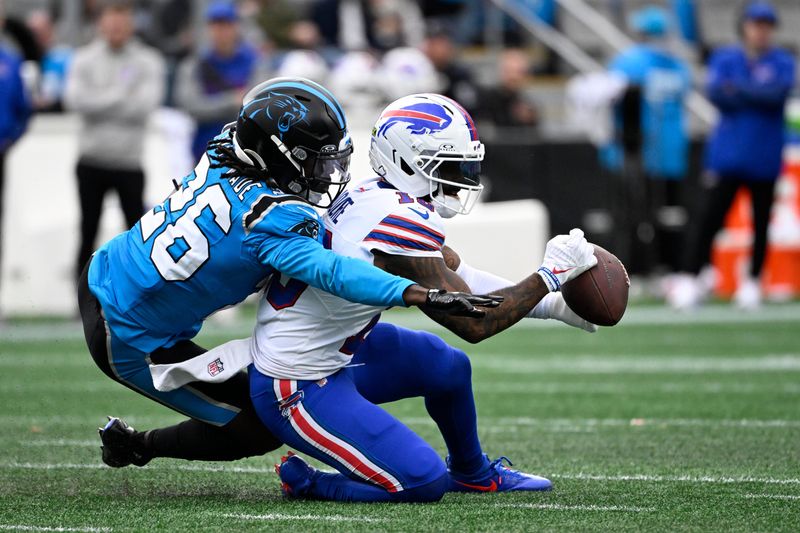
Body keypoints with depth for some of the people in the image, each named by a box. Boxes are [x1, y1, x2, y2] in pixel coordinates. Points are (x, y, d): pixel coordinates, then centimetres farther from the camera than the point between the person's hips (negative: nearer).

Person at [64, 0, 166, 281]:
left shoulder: (148, 62, 1)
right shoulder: (85, 59, 3)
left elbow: (146, 104, -13)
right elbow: (75, 99, -12)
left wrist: (99, 102, -11)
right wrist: (121, 95, -13)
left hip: (129, 163, -1)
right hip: (92, 160, 1)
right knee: (88, 229, 6)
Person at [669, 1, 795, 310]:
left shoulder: (783, 62, 7)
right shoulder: (724, 59, 8)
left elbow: (778, 93, -13)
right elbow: (717, 93, -9)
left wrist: (738, 89, -12)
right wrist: (758, 96, -12)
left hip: (765, 159, 1)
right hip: (727, 154, -1)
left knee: (761, 223, 4)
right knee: (708, 218, -8)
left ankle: (752, 282, 16)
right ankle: (689, 279, -9)